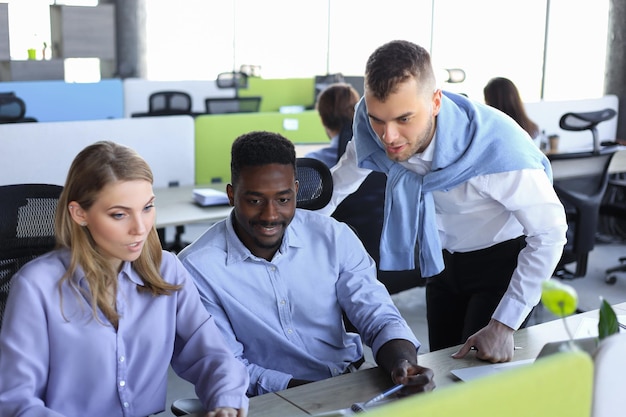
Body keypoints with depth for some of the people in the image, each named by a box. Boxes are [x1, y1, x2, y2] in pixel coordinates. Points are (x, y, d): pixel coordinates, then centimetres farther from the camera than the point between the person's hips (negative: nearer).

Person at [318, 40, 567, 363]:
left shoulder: (496, 146, -37)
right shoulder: (369, 126, -24)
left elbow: (550, 232, -26)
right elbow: (342, 178, -1)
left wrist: (504, 325, -27)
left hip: (503, 259, -4)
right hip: (442, 258, 5)